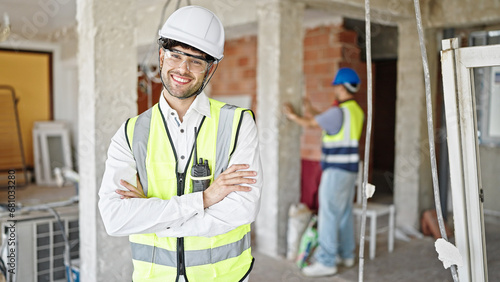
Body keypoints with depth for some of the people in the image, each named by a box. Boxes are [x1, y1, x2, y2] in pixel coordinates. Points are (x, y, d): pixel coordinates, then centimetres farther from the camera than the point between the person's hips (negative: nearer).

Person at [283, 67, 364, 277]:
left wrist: (292, 115, 9)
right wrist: (312, 111, 27)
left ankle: (326, 262, -1)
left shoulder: (338, 111, -17)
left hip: (336, 169, -9)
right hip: (350, 168, 9)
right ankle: (346, 254, 27)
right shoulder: (356, 111, 11)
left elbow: (309, 124, -8)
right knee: (344, 213, 16)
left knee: (328, 214, -5)